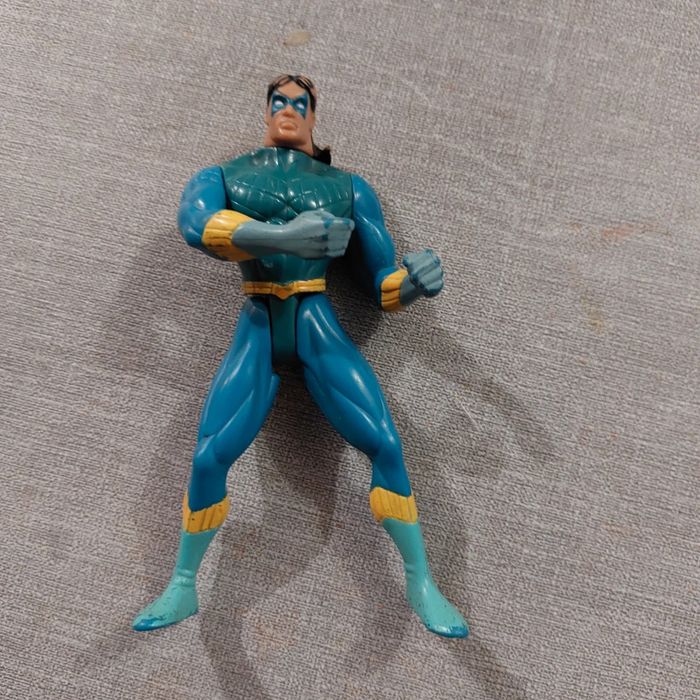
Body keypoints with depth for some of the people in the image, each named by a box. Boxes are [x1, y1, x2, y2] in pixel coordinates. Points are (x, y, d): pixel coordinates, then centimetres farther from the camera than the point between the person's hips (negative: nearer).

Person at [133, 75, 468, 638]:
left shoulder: (349, 187, 9)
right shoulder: (221, 178, 8)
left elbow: (382, 282, 6)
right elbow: (194, 224, -19)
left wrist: (413, 280, -20)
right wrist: (281, 235, -37)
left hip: (321, 328, 0)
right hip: (257, 332, 0)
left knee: (385, 445, -15)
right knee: (208, 458, -10)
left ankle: (421, 584, 2)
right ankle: (182, 588, 14)